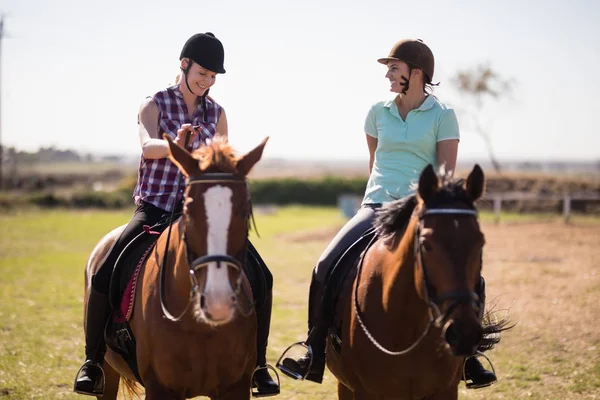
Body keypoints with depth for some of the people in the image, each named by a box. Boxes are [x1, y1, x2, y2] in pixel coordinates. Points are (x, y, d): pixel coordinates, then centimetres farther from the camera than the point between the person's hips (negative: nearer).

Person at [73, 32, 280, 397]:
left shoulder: (217, 114, 7)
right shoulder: (155, 105, -4)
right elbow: (148, 147, -24)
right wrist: (174, 144, -45)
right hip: (154, 208, -3)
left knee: (261, 277, -9)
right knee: (103, 277, -23)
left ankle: (258, 365, 5)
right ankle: (93, 362, -4)